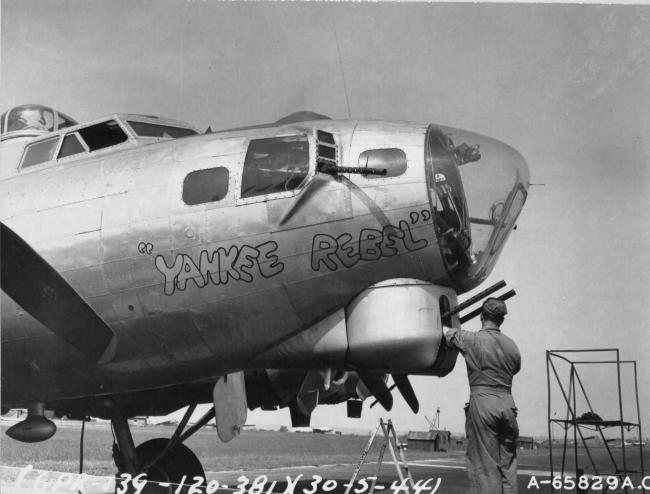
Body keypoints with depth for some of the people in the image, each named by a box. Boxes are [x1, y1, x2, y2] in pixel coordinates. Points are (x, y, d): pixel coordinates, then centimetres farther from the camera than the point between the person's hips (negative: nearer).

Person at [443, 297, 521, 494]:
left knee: (485, 464, 0)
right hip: (507, 404, 4)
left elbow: (446, 332, 9)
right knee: (507, 463, 11)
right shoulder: (511, 345, 7)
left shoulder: (472, 340, -6)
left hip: (482, 403, -4)